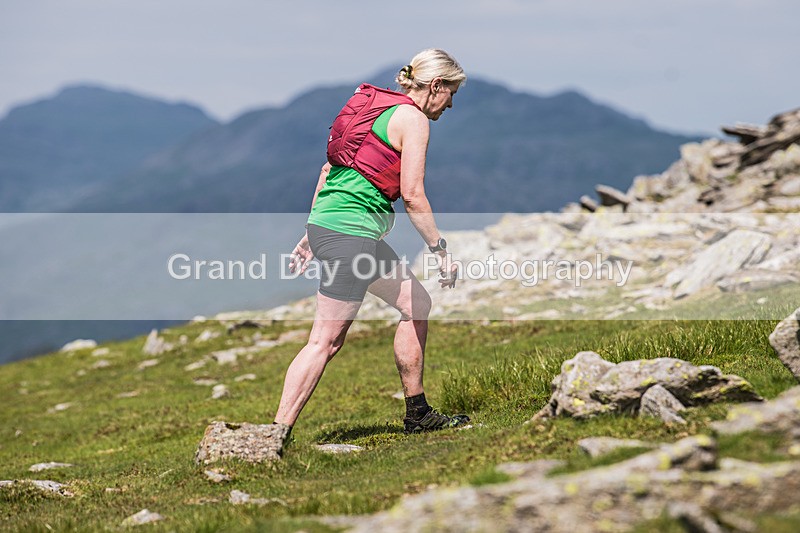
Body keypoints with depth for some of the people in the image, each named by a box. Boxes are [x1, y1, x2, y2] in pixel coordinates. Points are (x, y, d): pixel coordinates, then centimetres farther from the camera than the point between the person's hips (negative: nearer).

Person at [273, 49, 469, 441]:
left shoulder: (378, 107, 18)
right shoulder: (413, 119, -8)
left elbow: (328, 169, 20)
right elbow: (412, 195, -14)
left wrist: (311, 234, 23)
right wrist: (440, 249, -6)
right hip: (349, 232, -10)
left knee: (417, 304, 19)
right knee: (326, 342, -9)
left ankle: (417, 415, 25)